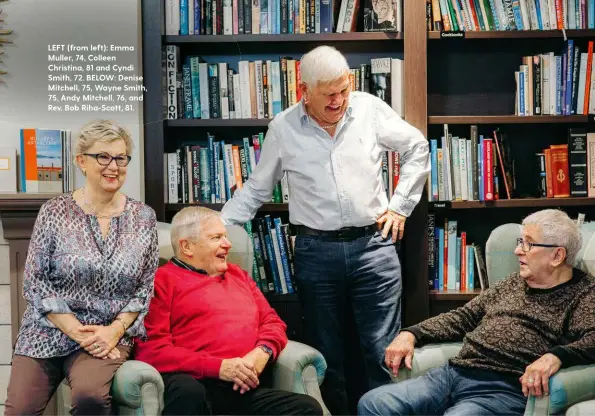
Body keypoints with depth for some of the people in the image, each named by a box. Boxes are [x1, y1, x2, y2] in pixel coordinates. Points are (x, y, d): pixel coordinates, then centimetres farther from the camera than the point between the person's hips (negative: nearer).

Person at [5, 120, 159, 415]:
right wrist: (77, 331, -13)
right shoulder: (54, 213, -2)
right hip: (46, 334, 0)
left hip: (110, 336, 0)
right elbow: (35, 283, -4)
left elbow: (146, 288, 5)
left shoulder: (143, 218, 3)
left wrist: (115, 330, -10)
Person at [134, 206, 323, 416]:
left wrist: (263, 351, -1)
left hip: (247, 387, 5)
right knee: (189, 394, -40)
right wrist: (219, 367, -13)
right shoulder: (163, 281, 6)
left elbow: (272, 321, 25)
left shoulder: (239, 275, 28)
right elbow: (151, 349, -5)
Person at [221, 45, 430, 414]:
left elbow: (417, 148, 13)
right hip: (316, 252, 1)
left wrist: (400, 206, 8)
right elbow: (256, 190, 10)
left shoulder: (371, 109, 0)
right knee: (327, 354, 9)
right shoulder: (283, 129, 1)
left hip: (373, 245, 0)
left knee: (385, 352, 0)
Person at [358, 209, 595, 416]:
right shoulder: (514, 283, 24)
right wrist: (411, 334, 14)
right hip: (453, 374, 7)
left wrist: (555, 356, -34)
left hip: (503, 390, -7)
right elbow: (463, 317, 27)